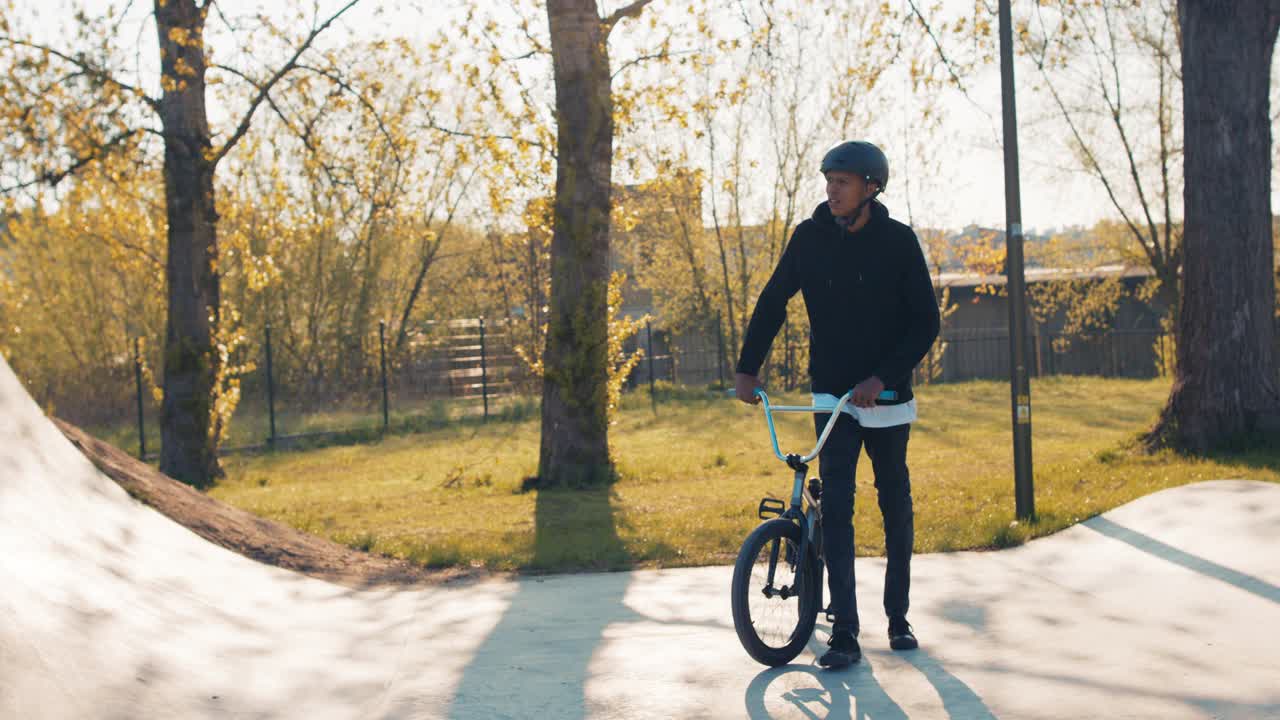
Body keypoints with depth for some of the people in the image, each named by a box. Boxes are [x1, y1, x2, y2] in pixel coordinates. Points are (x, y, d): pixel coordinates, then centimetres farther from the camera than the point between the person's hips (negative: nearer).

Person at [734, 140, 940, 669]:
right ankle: (844, 631, -8)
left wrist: (883, 377, -20)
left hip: (886, 396, 0)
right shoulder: (811, 237, -3)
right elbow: (773, 302, 5)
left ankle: (898, 617, 23)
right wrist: (747, 367, -3)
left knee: (896, 505, 9)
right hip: (832, 396, 1)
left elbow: (925, 321, -9)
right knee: (835, 505, -8)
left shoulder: (898, 242, -8)